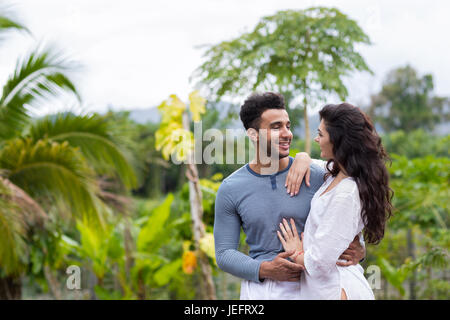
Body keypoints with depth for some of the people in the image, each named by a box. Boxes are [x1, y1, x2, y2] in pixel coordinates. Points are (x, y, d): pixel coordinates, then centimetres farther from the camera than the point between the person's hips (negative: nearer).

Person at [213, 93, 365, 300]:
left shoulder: (316, 177, -2)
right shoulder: (230, 189, -1)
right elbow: (224, 254, 1)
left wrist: (359, 251, -16)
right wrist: (264, 269, -16)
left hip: (309, 288, 0)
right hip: (258, 288, 0)